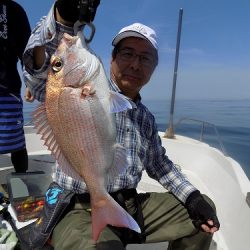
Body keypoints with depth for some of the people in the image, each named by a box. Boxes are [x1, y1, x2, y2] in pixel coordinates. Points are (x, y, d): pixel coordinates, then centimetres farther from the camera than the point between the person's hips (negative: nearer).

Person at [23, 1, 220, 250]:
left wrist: (192, 196, 8)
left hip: (132, 207, 6)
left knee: (204, 211, 8)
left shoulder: (147, 119, 11)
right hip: (81, 211, -5)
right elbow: (40, 74, -27)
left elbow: (158, 164, 19)